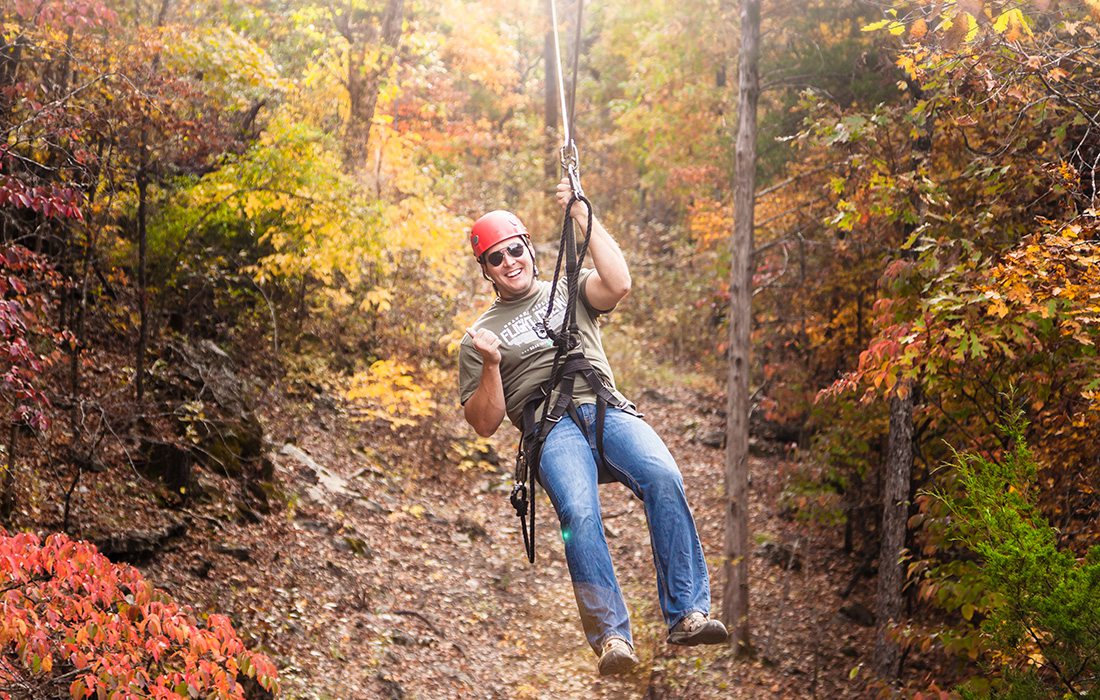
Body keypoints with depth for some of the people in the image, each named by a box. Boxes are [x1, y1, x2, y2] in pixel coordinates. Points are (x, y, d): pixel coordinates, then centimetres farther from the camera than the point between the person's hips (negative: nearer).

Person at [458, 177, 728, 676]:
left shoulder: (571, 290, 24)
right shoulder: (479, 337, 22)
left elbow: (618, 283, 1)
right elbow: (485, 423, 15)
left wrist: (583, 217, 1)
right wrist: (490, 366, -3)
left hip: (607, 409, 1)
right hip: (552, 428, -1)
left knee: (663, 477, -31)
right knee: (578, 511, -33)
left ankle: (687, 616, -30)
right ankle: (611, 636, -35)